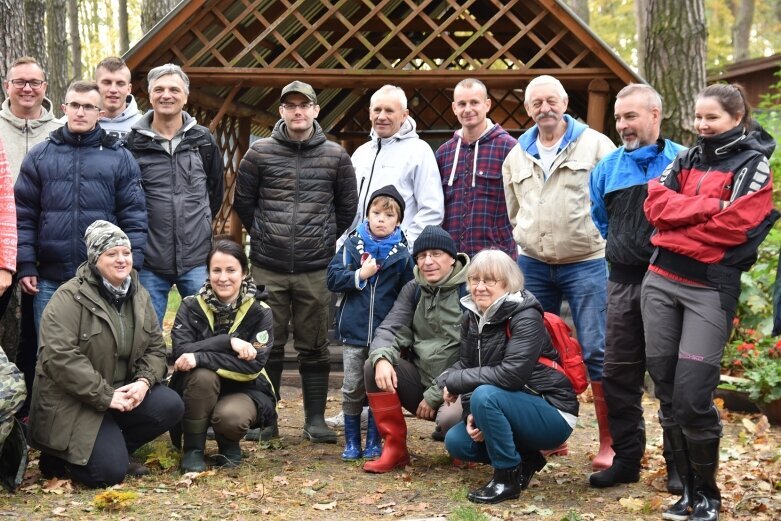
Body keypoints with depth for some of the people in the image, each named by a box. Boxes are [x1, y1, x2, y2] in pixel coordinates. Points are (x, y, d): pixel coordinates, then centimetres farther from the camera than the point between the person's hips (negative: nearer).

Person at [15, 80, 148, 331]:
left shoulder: (120, 158, 5)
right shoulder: (39, 156, 7)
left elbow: (134, 216, 3)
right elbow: (23, 215, 6)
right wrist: (25, 265, -1)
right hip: (50, 279, 1)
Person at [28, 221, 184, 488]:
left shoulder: (139, 296, 7)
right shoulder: (70, 298, -15)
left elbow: (155, 347, 7)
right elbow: (60, 357, -23)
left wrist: (144, 381, -14)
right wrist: (105, 395, -24)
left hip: (123, 391, 7)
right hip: (72, 403, -7)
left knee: (171, 406, -15)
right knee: (109, 472, -22)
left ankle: (114, 448, 5)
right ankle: (59, 457, 10)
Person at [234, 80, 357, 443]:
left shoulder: (335, 156, 3)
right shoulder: (260, 152, 1)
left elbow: (347, 207, 13)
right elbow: (243, 202, 10)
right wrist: (265, 236, 12)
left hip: (316, 270, 0)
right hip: (268, 269, 0)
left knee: (314, 347, 6)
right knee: (267, 346, 6)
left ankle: (315, 419, 15)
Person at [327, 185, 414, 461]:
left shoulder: (402, 256, 0)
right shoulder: (351, 246, 2)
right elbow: (333, 279, -2)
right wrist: (360, 276, -14)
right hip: (353, 333, 1)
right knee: (352, 389, 6)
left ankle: (374, 443, 17)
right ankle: (351, 442, 18)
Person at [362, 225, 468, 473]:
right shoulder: (413, 289, 8)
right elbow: (391, 329, 0)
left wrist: (434, 396, -16)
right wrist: (381, 358, -25)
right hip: (421, 380, 6)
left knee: (449, 418, -36)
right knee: (373, 367, -17)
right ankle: (395, 447, -6)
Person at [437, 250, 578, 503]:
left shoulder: (526, 318, -20)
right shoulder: (472, 318, 3)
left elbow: (511, 373, -32)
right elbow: (467, 368, 2)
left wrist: (454, 381, -25)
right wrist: (472, 414, -15)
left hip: (552, 414, -8)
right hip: (513, 408, 8)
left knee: (486, 395, -30)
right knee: (456, 442, -7)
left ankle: (508, 477, -14)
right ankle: (525, 460, 12)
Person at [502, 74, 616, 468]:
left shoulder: (594, 144, -3)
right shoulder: (517, 156, 13)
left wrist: (602, 242, -3)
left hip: (586, 264, -5)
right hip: (533, 265, 5)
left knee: (596, 352, -6)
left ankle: (609, 443, 0)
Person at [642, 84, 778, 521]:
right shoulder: (687, 159, 16)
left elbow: (734, 225, -15)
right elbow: (657, 205, 1)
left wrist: (679, 219, -6)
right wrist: (707, 206, -11)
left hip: (711, 289, -6)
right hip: (661, 281, 6)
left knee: (693, 396, -10)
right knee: (667, 391, 6)